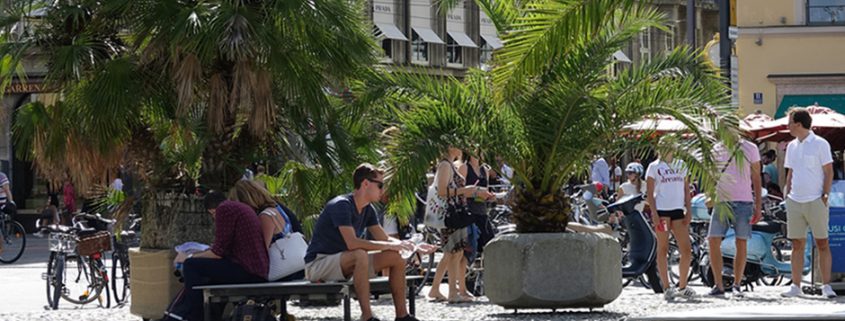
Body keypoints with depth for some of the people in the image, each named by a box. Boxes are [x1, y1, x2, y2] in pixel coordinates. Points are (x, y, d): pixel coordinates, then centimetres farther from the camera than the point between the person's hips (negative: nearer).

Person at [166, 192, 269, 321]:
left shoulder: (224, 209, -7)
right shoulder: (240, 207, 23)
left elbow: (218, 252, -10)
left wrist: (189, 257, 3)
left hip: (247, 271, -10)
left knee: (191, 266, -8)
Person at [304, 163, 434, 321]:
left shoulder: (368, 210, 6)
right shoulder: (342, 205, -23)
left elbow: (385, 239, 10)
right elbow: (352, 243, -34)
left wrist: (413, 247, -7)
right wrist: (390, 246, -31)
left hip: (343, 264, 9)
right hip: (318, 264, -9)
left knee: (396, 258, -3)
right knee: (360, 255, -38)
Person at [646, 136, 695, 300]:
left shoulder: (681, 165, 16)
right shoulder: (654, 167, 4)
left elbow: (686, 189, 16)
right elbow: (650, 192, -1)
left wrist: (689, 211, 5)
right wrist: (654, 214, -12)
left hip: (678, 211, 4)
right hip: (662, 211, -4)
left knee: (686, 251, 0)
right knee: (663, 249, -1)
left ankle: (682, 286, 12)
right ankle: (666, 288, 2)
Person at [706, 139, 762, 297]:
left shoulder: (750, 149, 4)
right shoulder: (716, 150, 9)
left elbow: (756, 179, 6)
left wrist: (758, 206, 1)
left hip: (743, 202, -2)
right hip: (721, 201, 2)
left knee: (741, 243, 0)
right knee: (713, 241, -6)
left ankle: (737, 285, 9)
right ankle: (718, 285, 1)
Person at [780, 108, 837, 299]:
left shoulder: (820, 144, -4)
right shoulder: (792, 146, 13)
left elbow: (829, 172, -4)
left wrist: (825, 195, -11)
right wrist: (787, 194, 11)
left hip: (815, 202, -6)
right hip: (795, 202, 6)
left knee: (822, 244, -2)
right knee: (797, 245, 6)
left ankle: (826, 286, 0)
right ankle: (796, 286, 9)